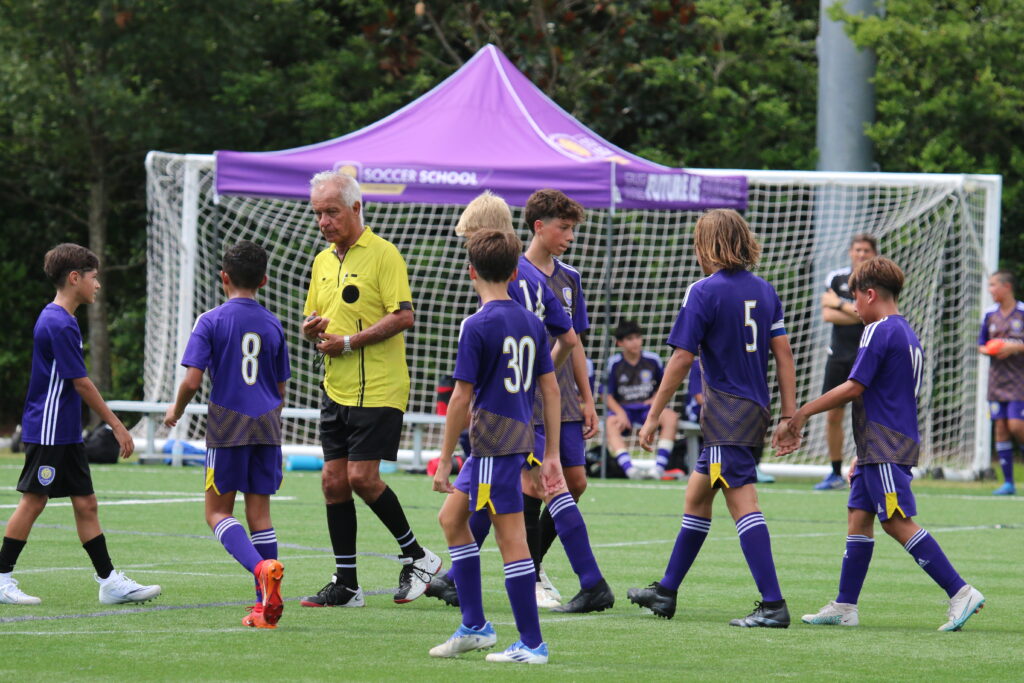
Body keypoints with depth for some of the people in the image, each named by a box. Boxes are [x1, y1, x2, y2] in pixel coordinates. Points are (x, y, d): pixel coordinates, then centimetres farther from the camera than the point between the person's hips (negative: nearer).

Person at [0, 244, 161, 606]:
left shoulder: (56, 319, 14)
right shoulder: (59, 324, -18)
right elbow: (81, 383, -17)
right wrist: (116, 425, -12)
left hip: (66, 434, 10)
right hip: (48, 431, -10)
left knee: (85, 503, 7)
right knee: (33, 502, -4)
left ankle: (110, 582, 8)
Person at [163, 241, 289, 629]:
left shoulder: (211, 322, -5)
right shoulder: (273, 325, 8)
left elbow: (192, 380, -11)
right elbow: (280, 390, 14)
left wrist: (176, 410, 8)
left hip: (227, 425, -4)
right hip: (266, 426, 4)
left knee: (218, 512, 5)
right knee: (259, 512, 7)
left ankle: (261, 567, -23)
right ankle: (266, 605, 2)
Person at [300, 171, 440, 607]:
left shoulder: (382, 253, -9)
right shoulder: (322, 261, 15)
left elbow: (403, 315, -15)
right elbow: (313, 319, 23)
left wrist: (349, 342, -18)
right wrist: (311, 328, -2)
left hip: (377, 390, -7)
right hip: (335, 389, 7)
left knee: (362, 477, -12)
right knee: (334, 481, 3)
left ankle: (418, 556, 7)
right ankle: (345, 585, 8)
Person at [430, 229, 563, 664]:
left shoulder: (477, 326, -13)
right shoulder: (532, 323, 9)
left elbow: (462, 398, -13)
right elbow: (551, 389, 11)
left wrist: (445, 460, -7)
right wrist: (552, 455, 16)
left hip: (493, 443, -8)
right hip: (521, 436, 8)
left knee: (511, 538, -4)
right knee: (451, 517, 19)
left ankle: (532, 643, -1)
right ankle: (474, 626, 20)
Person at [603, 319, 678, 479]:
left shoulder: (653, 360, 5)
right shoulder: (614, 364, 0)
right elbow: (608, 396, 0)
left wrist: (656, 399, -1)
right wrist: (620, 412, -18)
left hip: (647, 407, 2)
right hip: (622, 408, -2)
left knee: (671, 417, -30)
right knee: (611, 424, -37)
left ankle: (660, 466, -34)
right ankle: (628, 466, -52)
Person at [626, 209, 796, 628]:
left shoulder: (704, 292, -10)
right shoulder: (765, 291, 11)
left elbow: (682, 359, -11)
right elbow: (783, 354, 8)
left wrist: (653, 416, -5)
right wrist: (789, 416, 9)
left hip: (726, 412, -8)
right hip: (755, 412, 8)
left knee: (742, 502, -12)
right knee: (697, 495, 19)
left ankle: (773, 605, -19)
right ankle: (665, 592, 29)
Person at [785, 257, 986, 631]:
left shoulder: (879, 331, -12)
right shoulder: (907, 334, 18)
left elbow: (854, 388, -15)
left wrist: (802, 413, -7)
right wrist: (863, 455, 26)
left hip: (885, 448, -10)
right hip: (886, 447, 10)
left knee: (899, 522, -12)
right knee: (858, 517, 10)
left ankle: (961, 592, -16)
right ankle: (844, 606, 12)